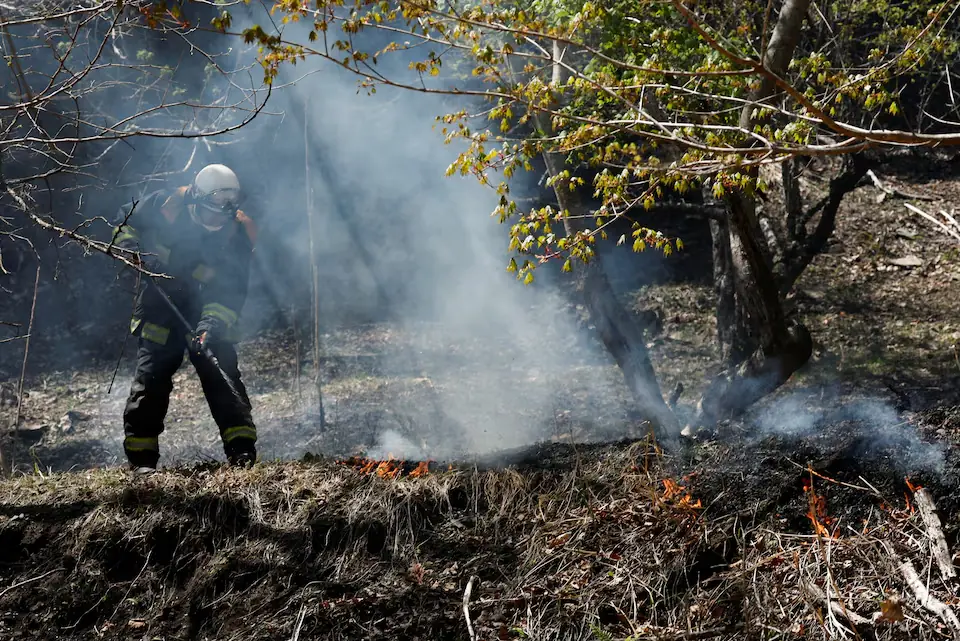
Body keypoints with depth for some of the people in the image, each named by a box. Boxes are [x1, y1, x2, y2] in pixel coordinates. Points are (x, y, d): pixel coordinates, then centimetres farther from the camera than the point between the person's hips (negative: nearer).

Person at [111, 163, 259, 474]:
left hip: (208, 311, 0)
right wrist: (135, 251, -18)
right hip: (159, 305, 0)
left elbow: (230, 292, -18)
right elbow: (125, 220, 2)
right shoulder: (166, 204, -16)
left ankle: (242, 448, -8)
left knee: (222, 371, -12)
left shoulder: (239, 233, -17)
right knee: (152, 375, -6)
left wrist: (209, 326, -33)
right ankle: (141, 457, 1)